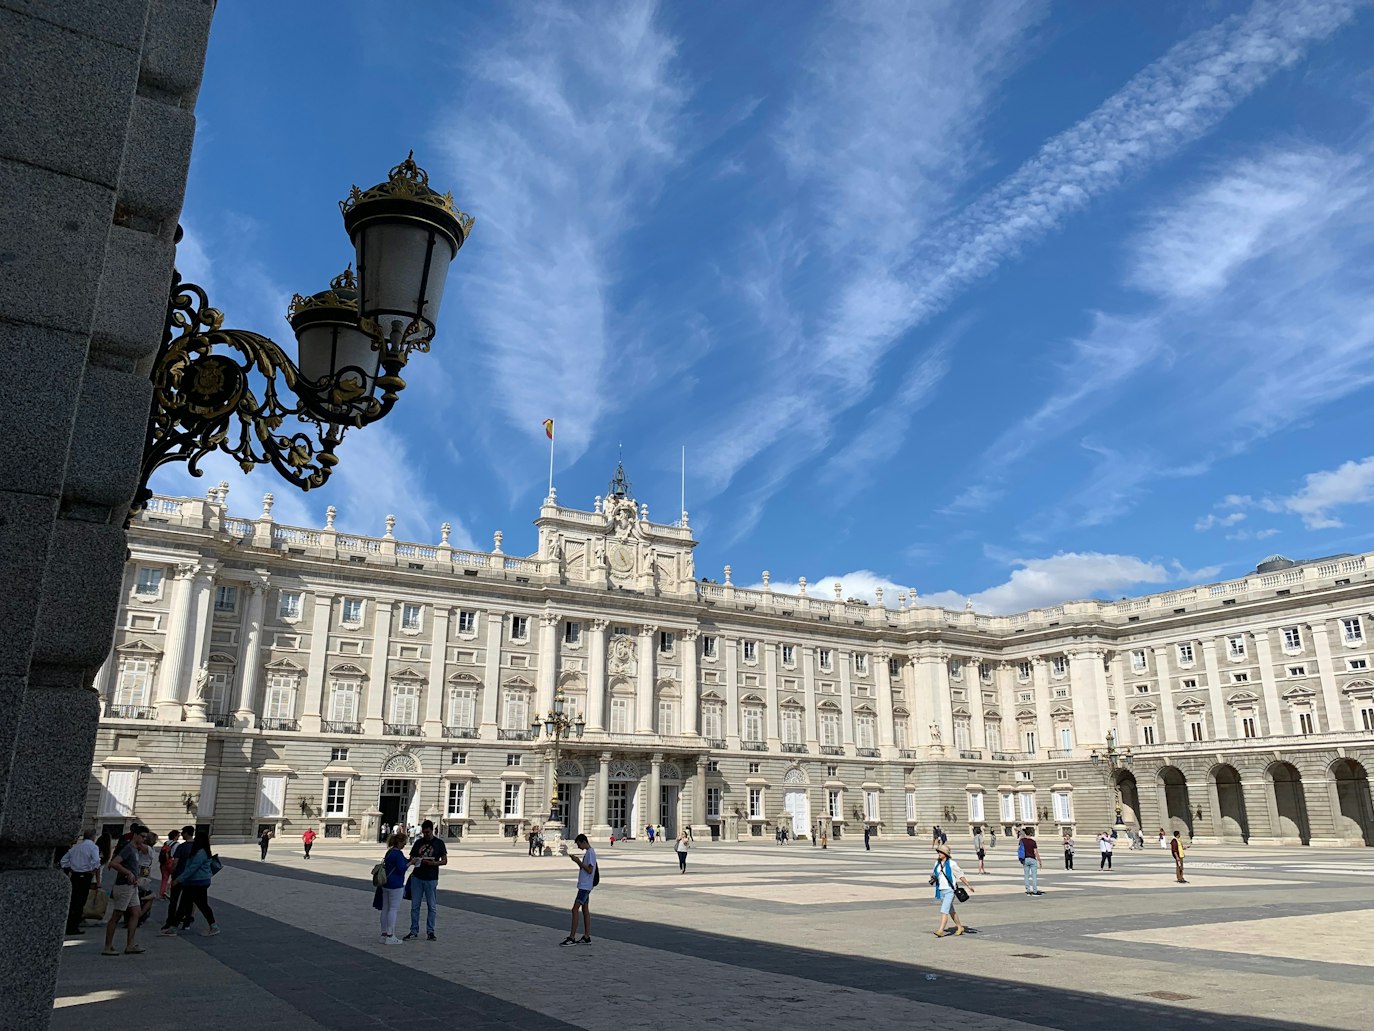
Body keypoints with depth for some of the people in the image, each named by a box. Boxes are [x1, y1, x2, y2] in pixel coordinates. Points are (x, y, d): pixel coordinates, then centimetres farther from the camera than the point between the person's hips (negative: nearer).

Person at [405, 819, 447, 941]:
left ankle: (430, 931, 15)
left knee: (431, 906, 5)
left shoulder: (439, 843, -1)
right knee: (415, 906, 5)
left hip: (431, 879, -2)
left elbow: (444, 861, -1)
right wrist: (413, 861, -14)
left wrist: (433, 863, -19)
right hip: (417, 878, 2)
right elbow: (411, 859, 10)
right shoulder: (418, 842, 6)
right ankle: (414, 931, 15)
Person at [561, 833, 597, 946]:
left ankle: (572, 938, -8)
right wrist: (577, 860, 8)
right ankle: (586, 937, 13)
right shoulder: (587, 852, 15)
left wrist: (578, 861, -17)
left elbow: (589, 870, -20)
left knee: (575, 909, -10)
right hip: (584, 886, 10)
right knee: (585, 909, 10)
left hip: (585, 886, -10)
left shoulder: (591, 852, -16)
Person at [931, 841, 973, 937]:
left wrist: (968, 885, -1)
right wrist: (932, 877, -3)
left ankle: (941, 930, -20)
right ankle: (959, 927, 34)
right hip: (940, 890, 6)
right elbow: (934, 873, 19)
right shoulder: (937, 863, 5)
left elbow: (960, 875, -4)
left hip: (949, 890, -6)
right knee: (951, 911, 18)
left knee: (944, 910, -16)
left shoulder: (951, 864, -11)